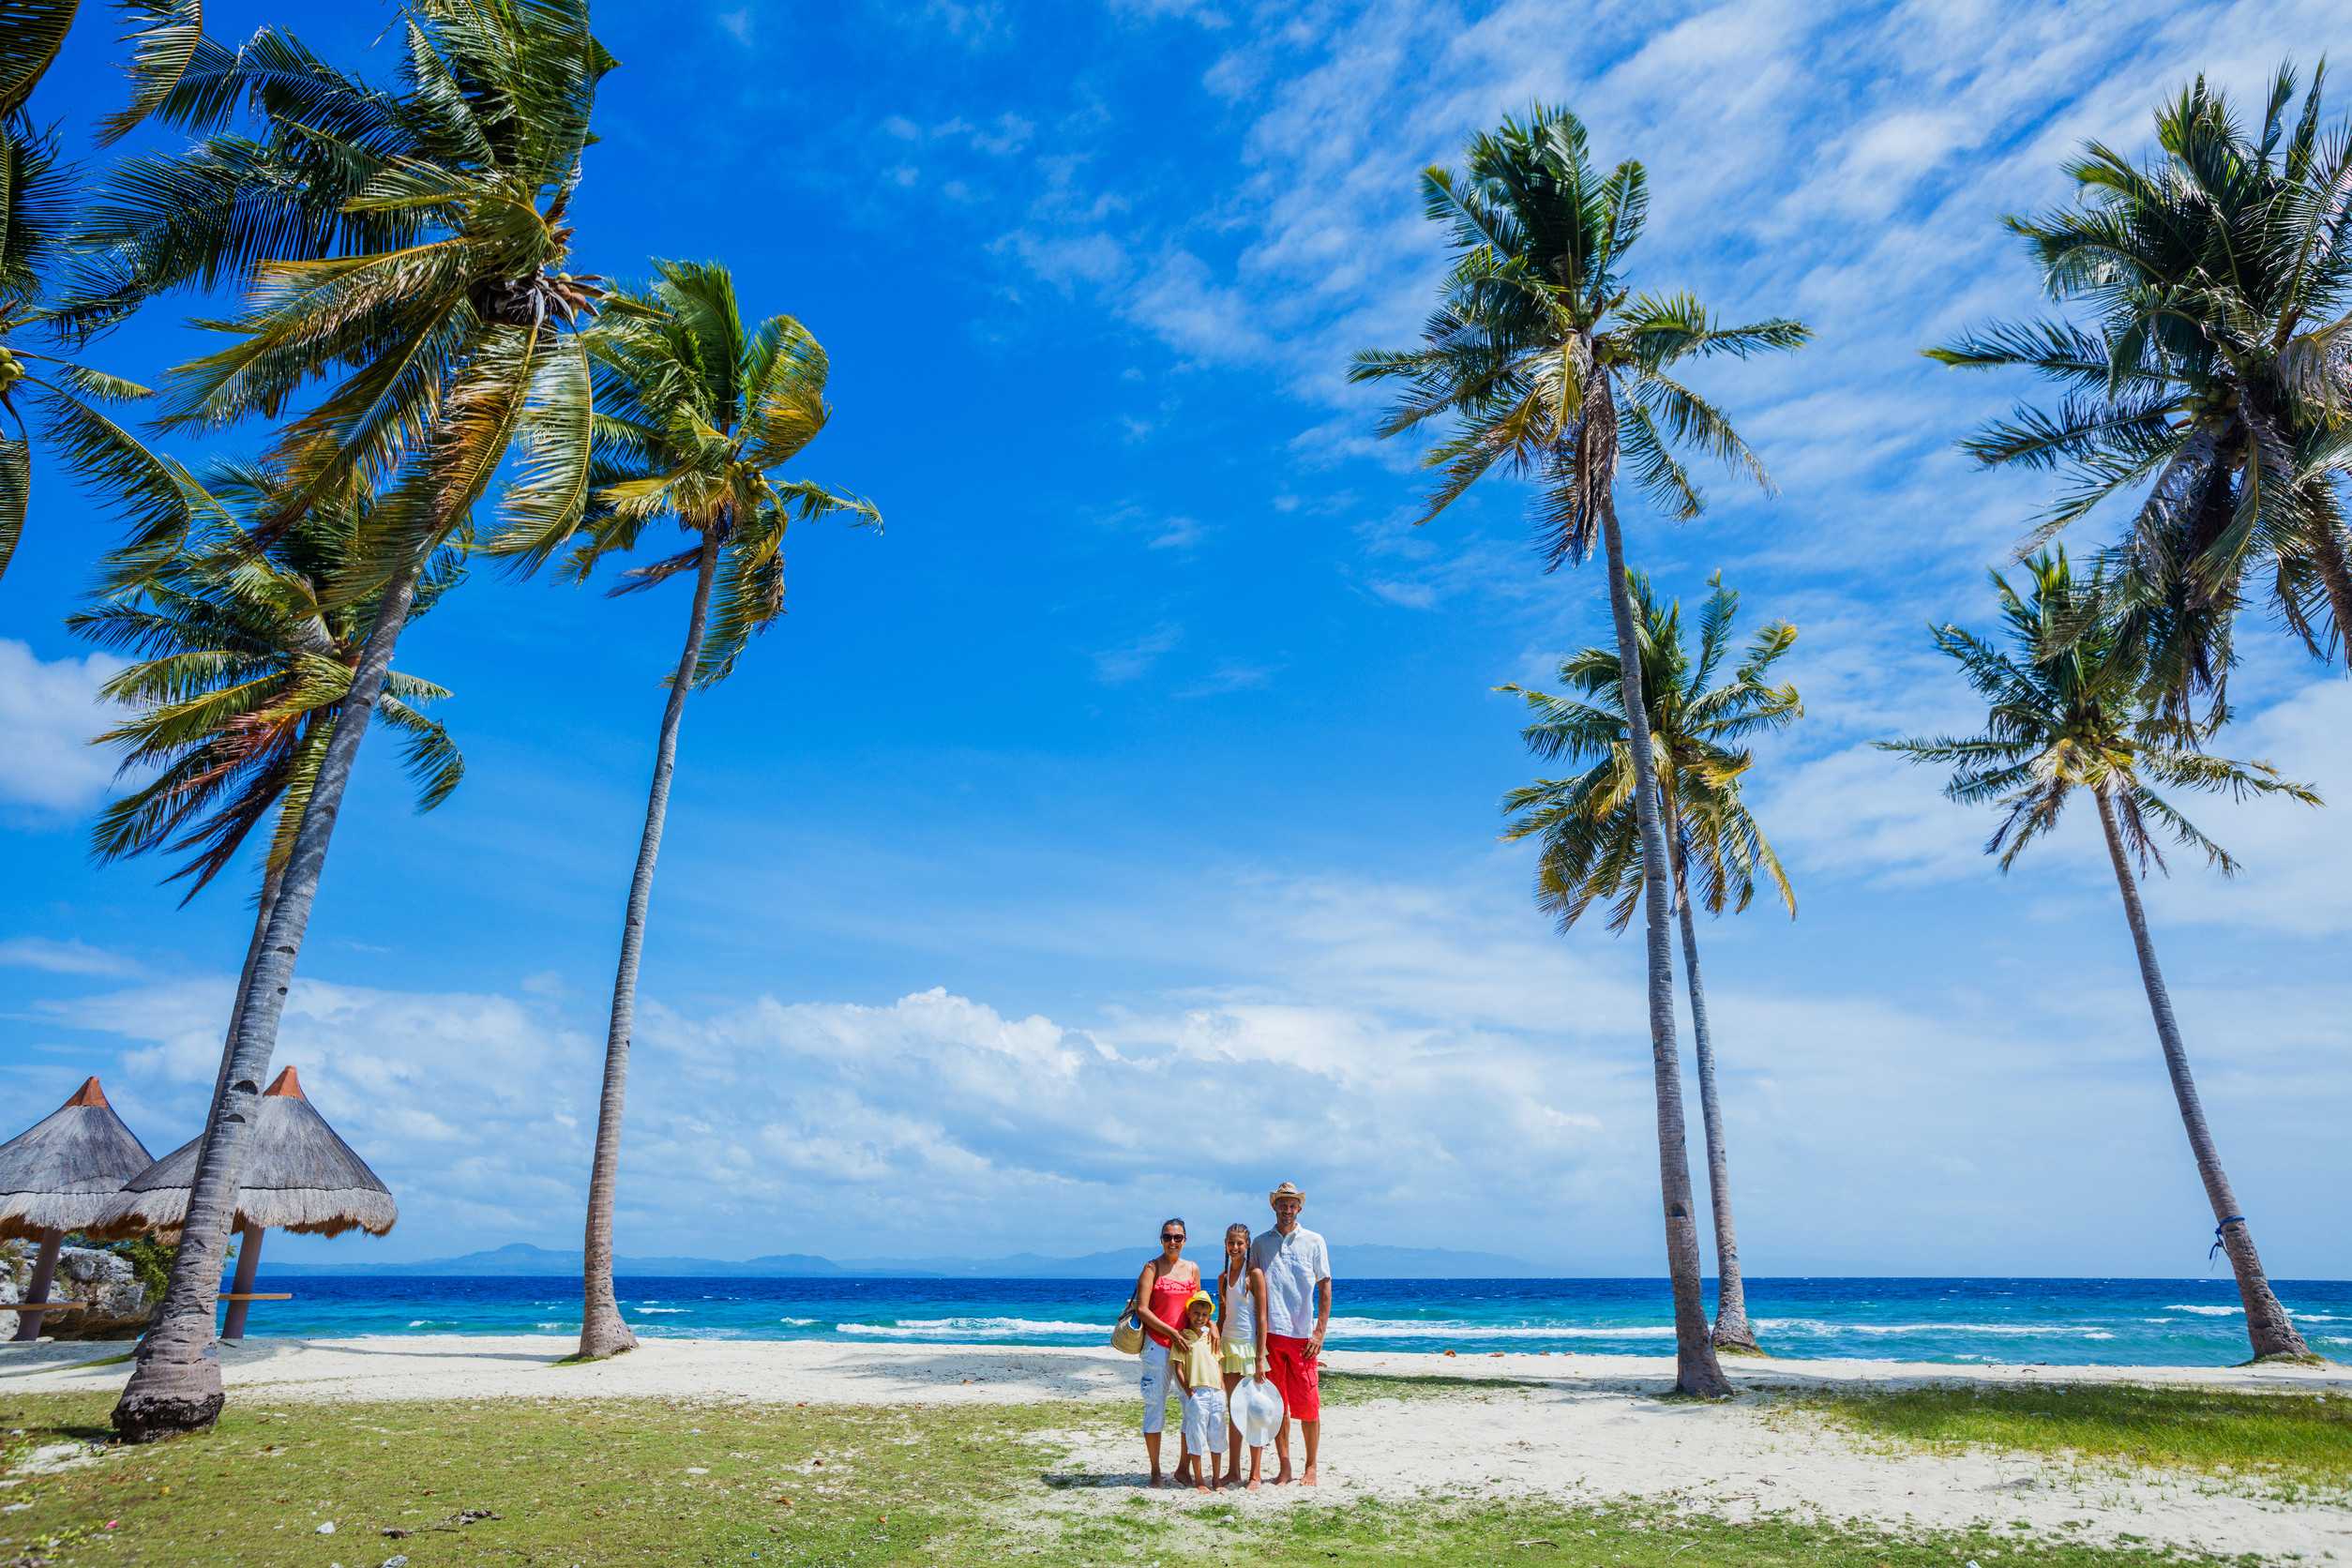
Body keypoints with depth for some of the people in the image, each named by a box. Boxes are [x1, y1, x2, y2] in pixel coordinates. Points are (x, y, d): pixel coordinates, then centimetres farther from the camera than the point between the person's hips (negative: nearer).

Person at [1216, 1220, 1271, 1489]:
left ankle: (1255, 1475, 7)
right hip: (1228, 1346, 6)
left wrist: (1260, 1359, -15)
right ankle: (1233, 1470, 18)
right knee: (1232, 1411, 10)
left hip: (1250, 1345, -6)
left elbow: (1262, 1318, -11)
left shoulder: (1255, 1273, -8)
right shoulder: (1223, 1277, 10)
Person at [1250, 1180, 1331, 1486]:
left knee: (1308, 1405, 0)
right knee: (1277, 1404, 6)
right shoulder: (1260, 1243, 9)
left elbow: (1325, 1288, 4)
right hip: (1270, 1334, 2)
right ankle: (1284, 1467, 16)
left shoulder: (1314, 1242, 4)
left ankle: (1310, 1467, 14)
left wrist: (1320, 1332, -3)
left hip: (1302, 1335, -2)